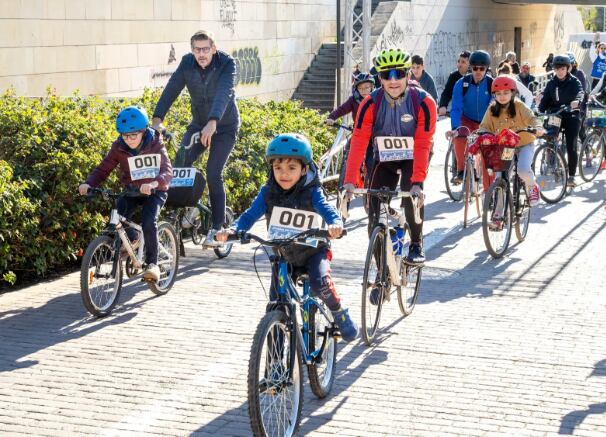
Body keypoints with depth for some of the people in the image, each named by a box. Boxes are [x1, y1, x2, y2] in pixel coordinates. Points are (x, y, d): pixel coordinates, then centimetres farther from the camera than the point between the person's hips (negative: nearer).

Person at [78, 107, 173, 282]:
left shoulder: (155, 145, -17)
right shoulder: (119, 147, -9)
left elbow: (167, 170, -28)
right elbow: (103, 169, -11)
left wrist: (153, 183, -50)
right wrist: (88, 183, -32)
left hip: (154, 191, -3)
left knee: (149, 222, -28)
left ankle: (152, 263, -13)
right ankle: (131, 240, 13)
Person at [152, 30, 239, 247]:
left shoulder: (227, 64, -22)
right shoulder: (187, 63, -10)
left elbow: (223, 94, -37)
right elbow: (171, 90, -19)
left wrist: (213, 122, -53)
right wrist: (157, 119, -34)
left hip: (225, 127, -4)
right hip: (198, 124, 4)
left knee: (213, 174, -15)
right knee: (180, 163, -16)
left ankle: (216, 228, -5)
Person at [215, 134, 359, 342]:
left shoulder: (311, 192, -17)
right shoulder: (268, 193, -10)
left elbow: (326, 209, -32)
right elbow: (251, 214, -18)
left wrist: (335, 223, -55)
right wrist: (232, 230, -38)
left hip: (313, 250, -3)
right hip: (282, 254, 3)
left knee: (319, 283, -30)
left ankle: (339, 313, -2)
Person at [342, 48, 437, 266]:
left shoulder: (423, 102, -24)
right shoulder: (371, 103, -20)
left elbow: (422, 145, -29)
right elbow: (358, 143, -24)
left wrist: (417, 182, -38)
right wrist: (349, 181, -32)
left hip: (413, 158, -2)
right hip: (385, 159, 2)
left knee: (411, 194, -29)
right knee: (375, 210, -9)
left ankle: (416, 244, -6)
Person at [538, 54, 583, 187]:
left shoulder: (574, 81, -1)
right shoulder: (551, 84, 7)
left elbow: (580, 92, -21)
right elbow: (545, 99, -2)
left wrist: (577, 100, -45)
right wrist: (539, 111, -21)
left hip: (571, 117, -3)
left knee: (571, 148, -7)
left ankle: (571, 176, 1)